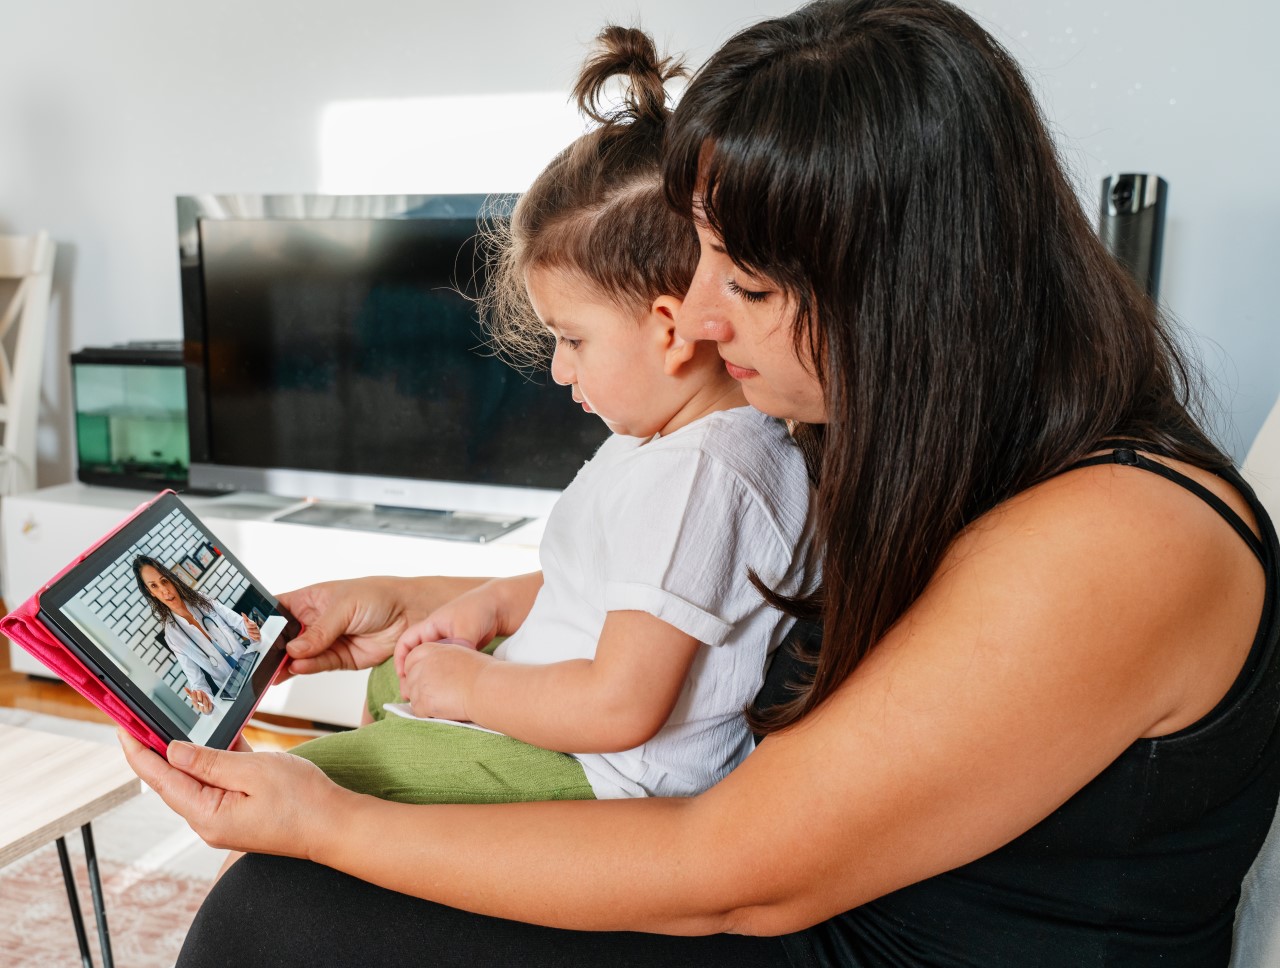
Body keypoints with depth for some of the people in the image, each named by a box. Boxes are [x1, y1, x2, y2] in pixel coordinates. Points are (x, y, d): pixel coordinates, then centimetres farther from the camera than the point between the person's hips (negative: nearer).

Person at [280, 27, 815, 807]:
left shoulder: (688, 479, -30)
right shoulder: (677, 436, 5)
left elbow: (620, 707, -32)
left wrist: (472, 685, -17)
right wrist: (496, 603, 5)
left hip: (602, 773, -11)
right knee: (387, 681, 31)